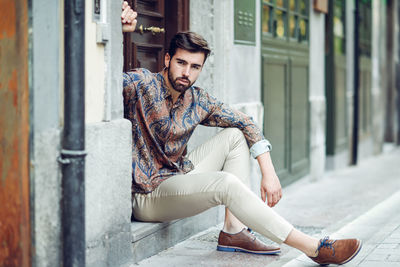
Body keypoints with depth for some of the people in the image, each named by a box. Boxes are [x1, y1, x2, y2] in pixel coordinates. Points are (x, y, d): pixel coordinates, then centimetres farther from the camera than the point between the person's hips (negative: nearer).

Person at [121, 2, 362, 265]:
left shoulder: (197, 101, 3)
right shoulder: (141, 84, -14)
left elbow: (245, 122, 7)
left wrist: (268, 172, -5)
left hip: (178, 177, 7)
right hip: (147, 193, -7)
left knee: (235, 136, 1)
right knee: (226, 184, -28)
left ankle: (234, 232, -7)